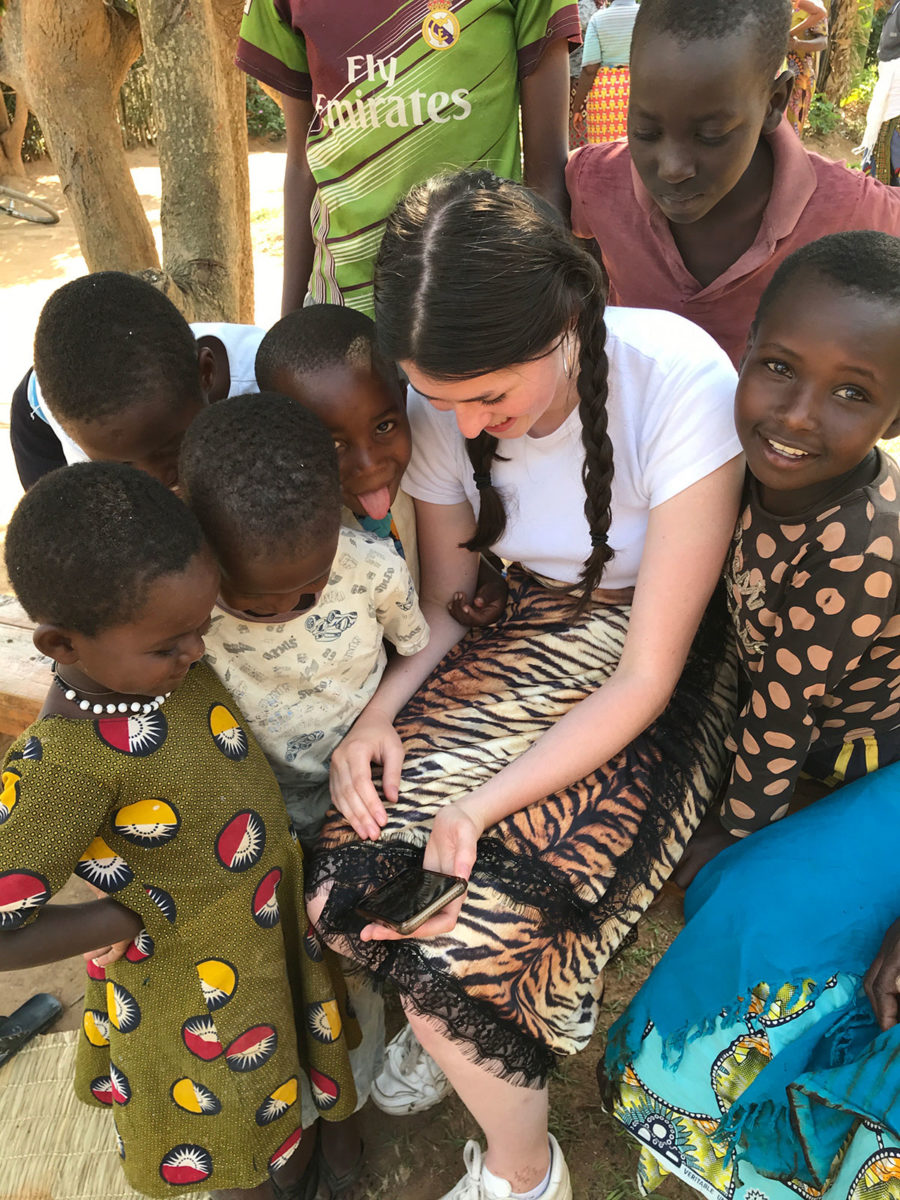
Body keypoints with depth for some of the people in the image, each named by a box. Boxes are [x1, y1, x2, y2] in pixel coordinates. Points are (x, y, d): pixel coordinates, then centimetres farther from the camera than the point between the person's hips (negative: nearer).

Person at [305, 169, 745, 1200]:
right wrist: (377, 713, -17)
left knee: (474, 925, -20)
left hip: (672, 660, -4)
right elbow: (443, 605, 2)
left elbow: (647, 677, -22)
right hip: (530, 640, 5)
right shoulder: (441, 405, -11)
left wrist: (481, 803, -28)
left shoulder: (680, 381, -26)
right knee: (353, 878, -15)